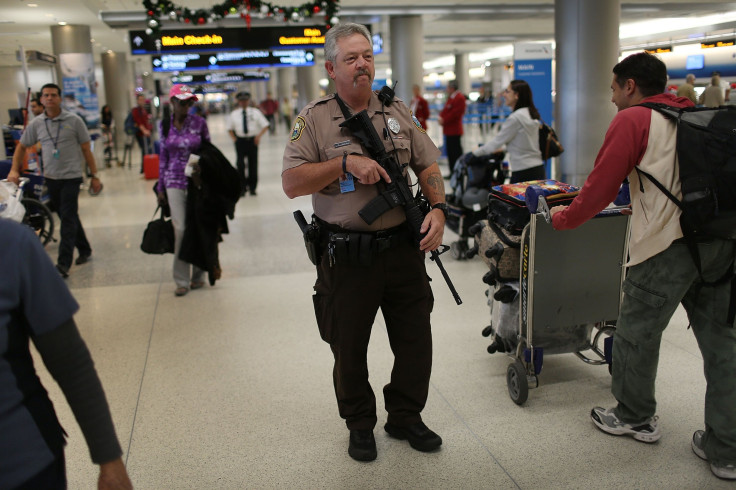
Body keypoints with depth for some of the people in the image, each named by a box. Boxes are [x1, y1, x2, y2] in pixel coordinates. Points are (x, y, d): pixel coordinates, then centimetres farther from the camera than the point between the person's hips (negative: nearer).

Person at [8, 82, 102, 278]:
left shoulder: (74, 120, -5)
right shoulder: (36, 123, 4)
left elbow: (86, 149, -1)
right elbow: (22, 146, 16)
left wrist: (94, 176, -2)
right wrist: (14, 170, 4)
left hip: (71, 176, -4)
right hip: (51, 177, 4)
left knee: (68, 218, -8)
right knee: (68, 217, 14)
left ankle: (63, 264, -9)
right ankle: (84, 250, 31)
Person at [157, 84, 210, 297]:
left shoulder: (199, 123, -3)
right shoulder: (164, 125, 3)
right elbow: (163, 156, 10)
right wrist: (161, 187, 10)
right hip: (175, 182, 1)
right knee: (179, 229, -3)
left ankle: (198, 275, 22)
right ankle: (181, 280, 7)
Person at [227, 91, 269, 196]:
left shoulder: (255, 112, 4)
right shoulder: (234, 114, 6)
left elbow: (265, 125, 4)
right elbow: (230, 128, 15)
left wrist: (259, 136, -10)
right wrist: (234, 139, 2)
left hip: (253, 140, 0)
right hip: (240, 141, 0)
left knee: (253, 164, 6)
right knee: (240, 164, -10)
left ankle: (252, 187, 17)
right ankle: (242, 188, 0)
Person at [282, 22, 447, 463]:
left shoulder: (397, 111, 9)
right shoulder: (315, 119, -3)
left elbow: (427, 165, 11)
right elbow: (292, 183, -10)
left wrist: (437, 209, -5)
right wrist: (345, 163, -20)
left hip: (403, 247, 4)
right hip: (347, 256, -3)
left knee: (416, 339, 12)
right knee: (349, 347, 11)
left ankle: (406, 417, 34)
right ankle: (360, 425, 33)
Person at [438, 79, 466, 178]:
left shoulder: (460, 98, -13)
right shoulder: (450, 98, 17)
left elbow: (456, 114, -19)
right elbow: (445, 110, 19)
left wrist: (444, 120, -15)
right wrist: (441, 117, -1)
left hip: (454, 130, -10)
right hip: (448, 130, 10)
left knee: (456, 152, -5)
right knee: (450, 152, 12)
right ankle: (452, 172, 19)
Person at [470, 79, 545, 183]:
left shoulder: (515, 118, -15)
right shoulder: (531, 114, 11)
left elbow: (497, 142, -7)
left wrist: (476, 152, 6)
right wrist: (503, 150, 26)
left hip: (523, 172, -9)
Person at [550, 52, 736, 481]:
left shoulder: (633, 120, -2)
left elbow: (601, 187, -4)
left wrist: (563, 218, 12)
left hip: (669, 242, -7)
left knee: (637, 332, 11)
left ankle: (635, 418, 30)